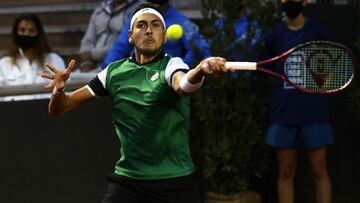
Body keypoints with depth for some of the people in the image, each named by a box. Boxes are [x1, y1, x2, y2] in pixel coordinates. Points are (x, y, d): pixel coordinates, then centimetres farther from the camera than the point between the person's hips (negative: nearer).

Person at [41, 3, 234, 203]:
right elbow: (58, 109, 8)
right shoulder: (114, 72, 5)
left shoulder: (172, 65, -5)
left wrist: (201, 69, -54)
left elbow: (182, 85, -30)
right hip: (127, 181, 2)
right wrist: (59, 88, -15)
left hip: (175, 181, -2)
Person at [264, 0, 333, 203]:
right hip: (283, 112, 2)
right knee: (286, 173, 5)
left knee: (319, 171, 0)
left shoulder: (317, 30, -1)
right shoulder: (274, 34, 5)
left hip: (314, 112, -2)